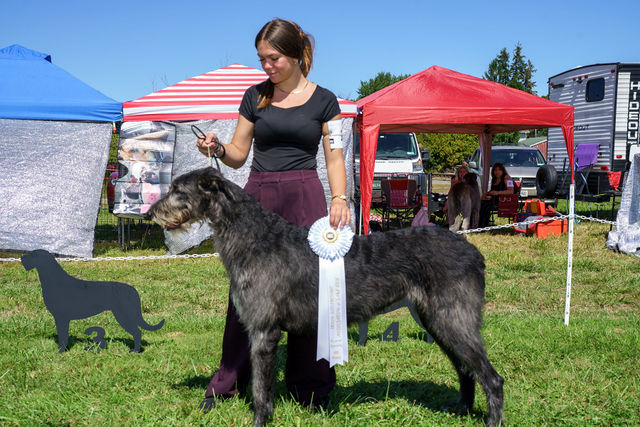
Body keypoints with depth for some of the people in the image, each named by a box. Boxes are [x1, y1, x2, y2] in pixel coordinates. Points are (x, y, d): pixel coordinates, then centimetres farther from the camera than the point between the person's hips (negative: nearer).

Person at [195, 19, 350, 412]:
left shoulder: (323, 100, 5)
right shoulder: (255, 97, 10)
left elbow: (334, 158, 5)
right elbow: (239, 155, 12)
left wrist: (340, 198, -11)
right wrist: (217, 148, -9)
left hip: (304, 198, -2)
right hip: (258, 196, 2)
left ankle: (311, 386, 11)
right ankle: (227, 383, 13)